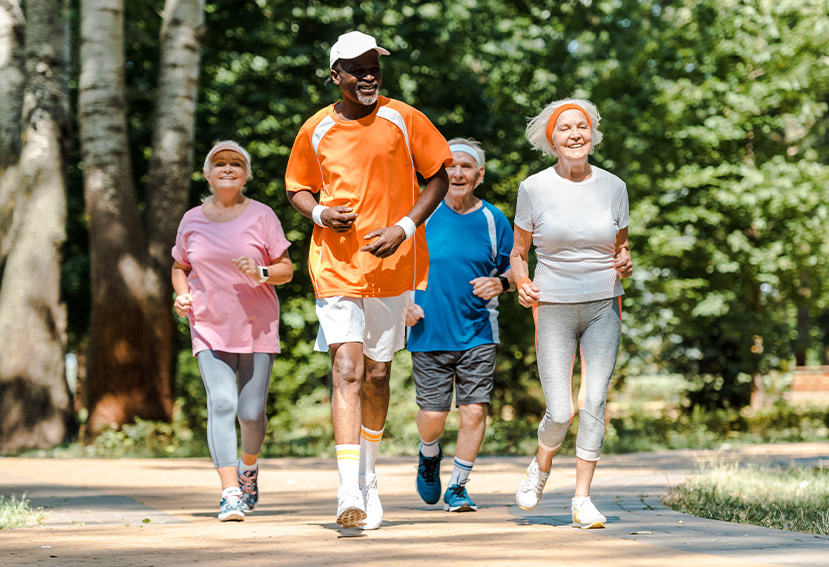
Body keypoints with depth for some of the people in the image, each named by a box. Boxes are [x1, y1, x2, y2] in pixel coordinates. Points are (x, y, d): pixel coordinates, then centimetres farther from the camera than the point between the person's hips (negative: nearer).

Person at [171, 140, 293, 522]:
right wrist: (182, 294, -2)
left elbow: (286, 269, 3)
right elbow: (180, 267, 19)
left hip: (257, 328, 0)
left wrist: (262, 273, -18)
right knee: (222, 404, -16)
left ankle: (248, 466, 34)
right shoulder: (192, 220, 6)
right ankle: (230, 494, -20)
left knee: (251, 412, 0)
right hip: (210, 328, 1)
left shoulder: (261, 216, 0)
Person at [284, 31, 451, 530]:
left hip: (391, 262, 1)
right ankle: (350, 492, -18)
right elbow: (297, 188, 16)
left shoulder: (402, 120, -2)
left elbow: (438, 176, 4)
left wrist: (405, 227, -10)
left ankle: (368, 476, 33)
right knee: (347, 372, -13)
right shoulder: (316, 131, 1)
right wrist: (320, 213, -7)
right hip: (336, 264, -1)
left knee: (377, 374, 11)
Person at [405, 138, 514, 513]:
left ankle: (458, 486, 8)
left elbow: (514, 271, 10)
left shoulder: (493, 220, 4)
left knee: (474, 411, -7)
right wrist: (403, 302, -8)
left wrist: (500, 283, -13)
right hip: (429, 333, 0)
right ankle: (429, 455, 34)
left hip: (478, 333, 1)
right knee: (433, 416, 0)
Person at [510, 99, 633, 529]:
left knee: (594, 401, -9)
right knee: (560, 413, -8)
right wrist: (522, 283, -12)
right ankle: (541, 465, 25)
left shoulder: (613, 187, 3)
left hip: (603, 305, 2)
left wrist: (625, 263, -7)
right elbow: (518, 253, 7)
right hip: (554, 308, -2)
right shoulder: (534, 188, -2)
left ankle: (582, 498, 2)